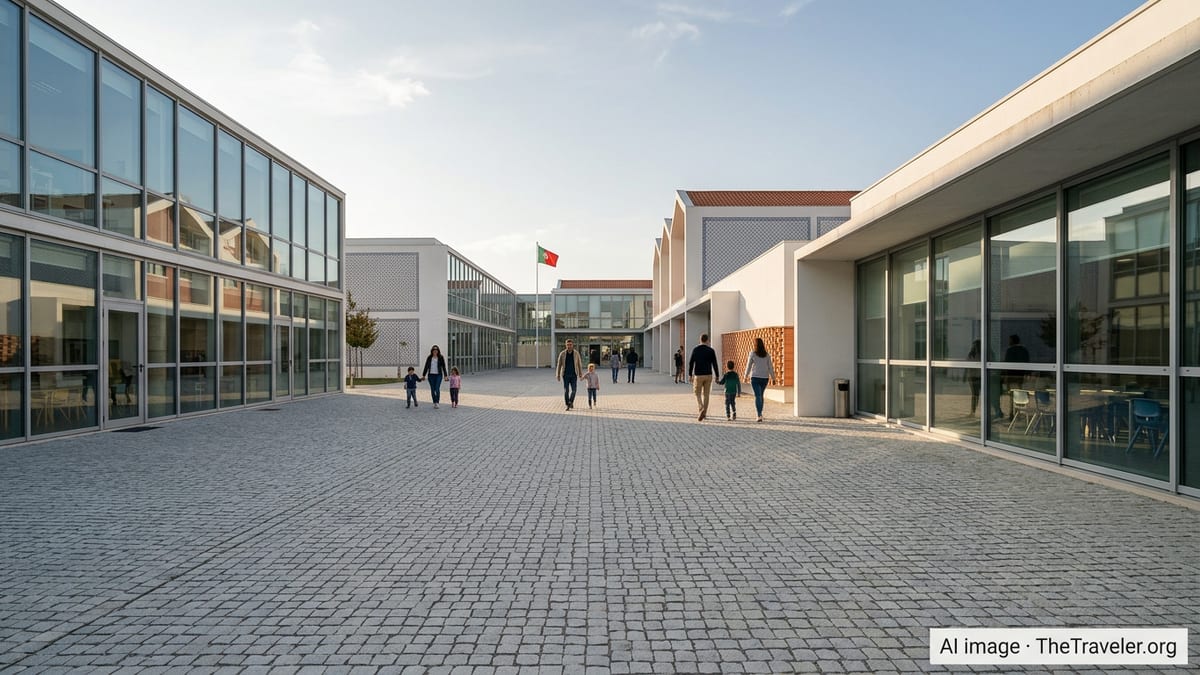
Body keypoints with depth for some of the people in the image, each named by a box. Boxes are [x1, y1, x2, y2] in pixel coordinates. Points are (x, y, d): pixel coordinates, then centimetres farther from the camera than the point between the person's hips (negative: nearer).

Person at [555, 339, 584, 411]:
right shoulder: (562, 353, -5)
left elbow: (579, 364, 3)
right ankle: (568, 405, 7)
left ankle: (571, 402, 16)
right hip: (565, 375, 0)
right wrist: (558, 375, -2)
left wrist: (581, 374, 1)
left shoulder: (576, 353, -3)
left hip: (574, 375, 0)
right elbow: (559, 365, 0)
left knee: (574, 390, -10)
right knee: (566, 390, -5)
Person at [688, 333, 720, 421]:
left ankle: (702, 409, -15)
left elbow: (691, 363, -2)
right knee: (706, 395, 9)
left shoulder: (695, 349, -2)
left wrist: (690, 375, 6)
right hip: (708, 375, 1)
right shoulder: (711, 350, -2)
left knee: (698, 394, 9)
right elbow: (715, 364, -3)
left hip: (698, 375, -1)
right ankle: (704, 413, 9)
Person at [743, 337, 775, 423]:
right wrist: (773, 377, 7)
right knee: (761, 395, 18)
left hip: (755, 377, -3)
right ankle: (760, 414, 26)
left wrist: (746, 375, 14)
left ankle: (759, 415, -18)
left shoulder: (752, 354, -6)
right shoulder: (767, 355, 3)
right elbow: (770, 367, 1)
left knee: (757, 396, -5)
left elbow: (749, 365, 1)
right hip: (765, 378, 4)